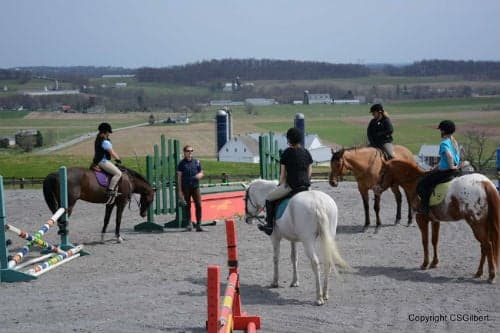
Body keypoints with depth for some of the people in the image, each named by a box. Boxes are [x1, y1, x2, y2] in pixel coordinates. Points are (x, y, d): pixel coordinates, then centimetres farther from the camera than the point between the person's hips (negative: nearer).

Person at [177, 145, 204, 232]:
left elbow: (201, 173, 16)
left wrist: (199, 175, -10)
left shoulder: (197, 162, 8)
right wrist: (179, 190, -3)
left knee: (198, 205, -7)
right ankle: (189, 224, 14)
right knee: (187, 206, 4)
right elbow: (179, 177, 2)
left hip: (195, 186, 1)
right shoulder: (181, 163, 2)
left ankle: (198, 225, -5)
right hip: (186, 188, -1)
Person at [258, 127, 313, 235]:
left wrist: (281, 185, 15)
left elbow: (283, 172, 0)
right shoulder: (306, 152, 10)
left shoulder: (287, 152, -5)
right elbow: (310, 170, 14)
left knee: (269, 198, 10)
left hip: (291, 185, -6)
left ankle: (269, 225, 7)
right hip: (305, 186, 6)